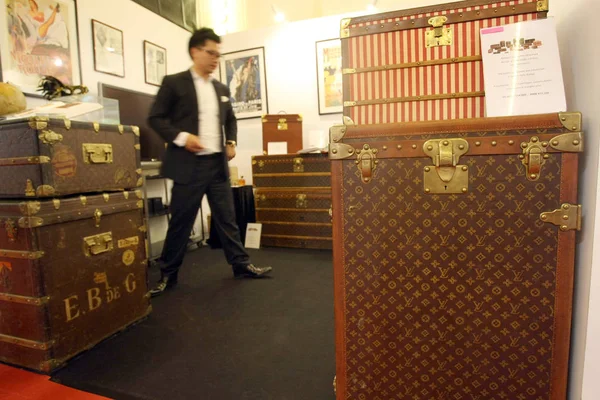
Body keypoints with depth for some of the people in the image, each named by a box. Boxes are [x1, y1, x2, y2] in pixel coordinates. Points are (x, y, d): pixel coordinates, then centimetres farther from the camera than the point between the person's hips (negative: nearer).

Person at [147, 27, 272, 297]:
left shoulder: (221, 89, 15)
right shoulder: (174, 83, -1)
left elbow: (230, 120, 25)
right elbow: (155, 118, -3)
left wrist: (231, 142, 8)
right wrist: (181, 137, -17)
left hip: (218, 163, 5)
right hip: (189, 164, -5)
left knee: (227, 217, 10)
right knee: (181, 222, 2)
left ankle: (241, 265, 20)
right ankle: (168, 274, 18)